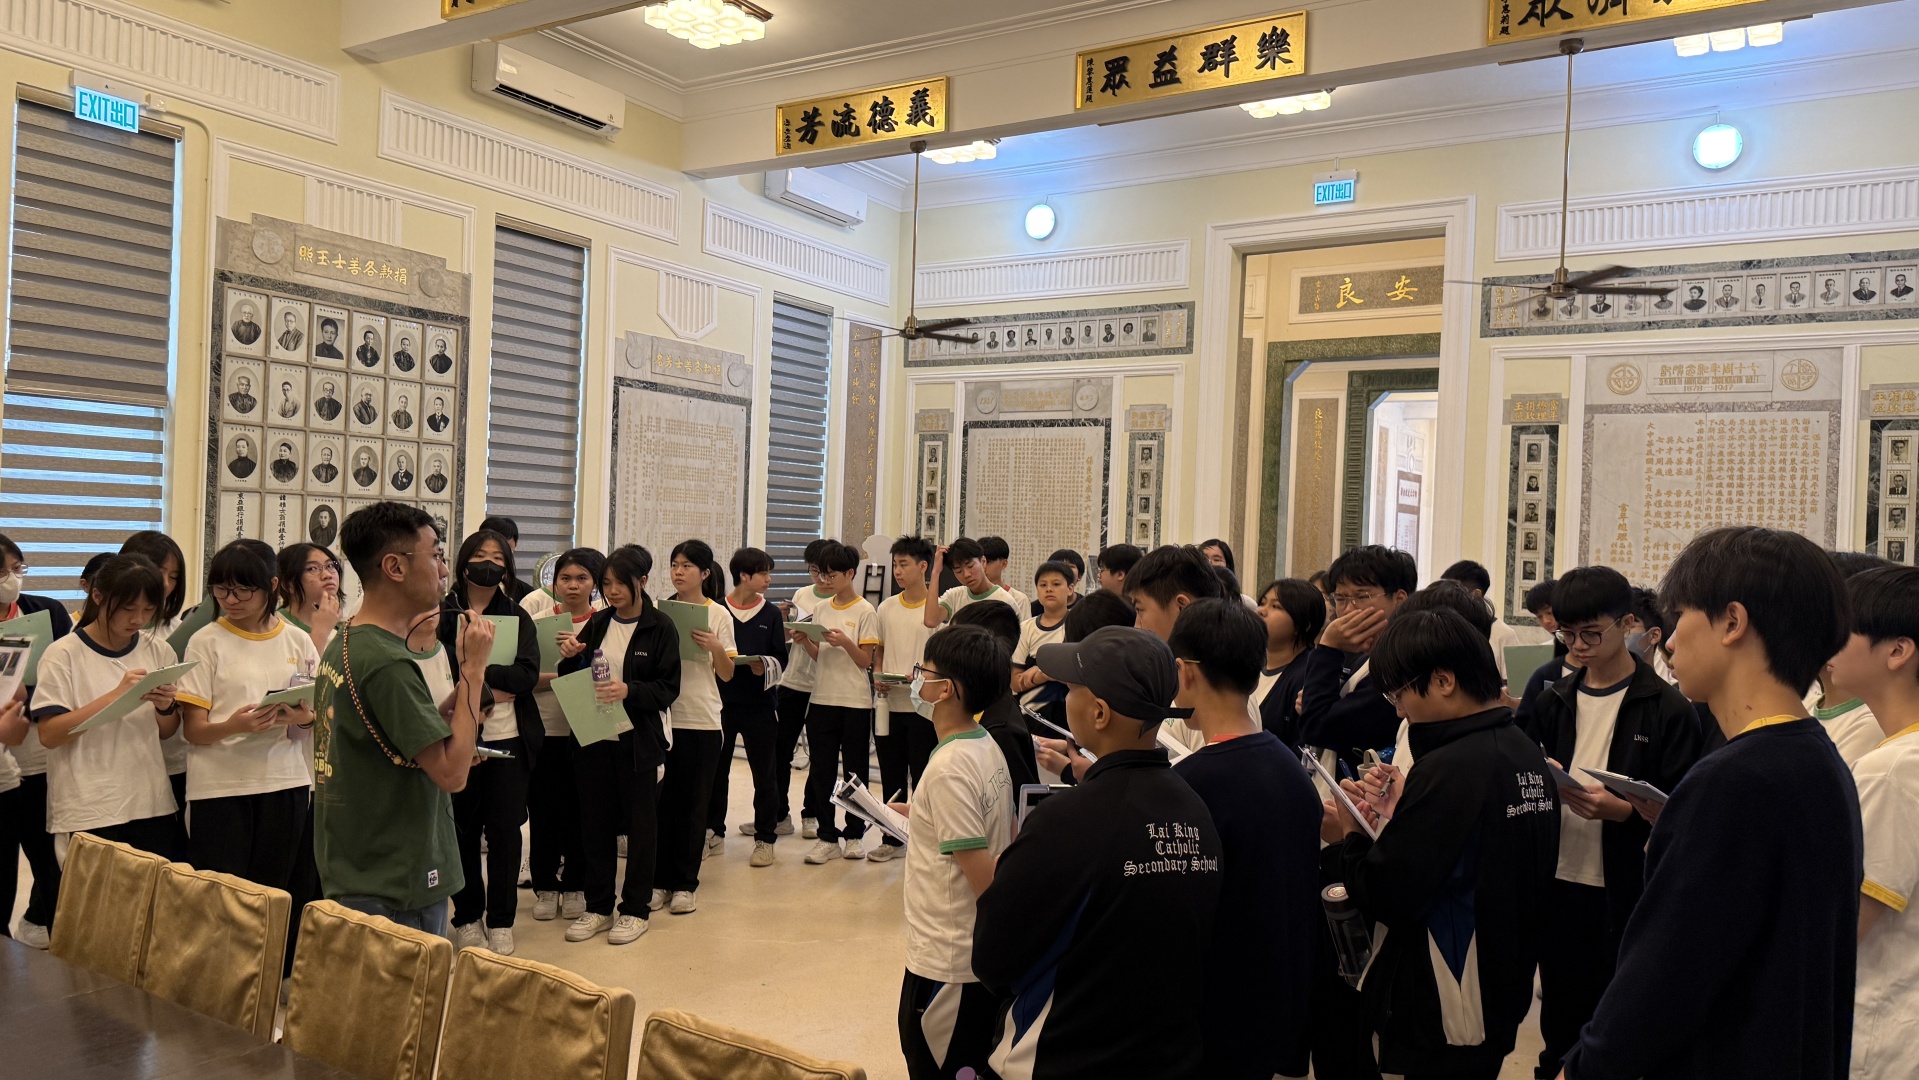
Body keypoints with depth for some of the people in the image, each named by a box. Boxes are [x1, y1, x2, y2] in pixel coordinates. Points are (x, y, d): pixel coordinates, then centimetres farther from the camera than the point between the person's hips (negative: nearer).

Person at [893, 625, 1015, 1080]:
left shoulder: (948, 769, -23)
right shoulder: (988, 748, 3)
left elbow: (985, 879, -23)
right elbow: (1010, 838, 15)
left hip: (945, 963, -9)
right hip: (985, 957, 9)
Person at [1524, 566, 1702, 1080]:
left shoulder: (1668, 709, -7)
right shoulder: (1553, 702, 8)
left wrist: (1622, 809, -25)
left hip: (1626, 892, -4)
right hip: (1558, 883, 4)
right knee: (1561, 1011, 15)